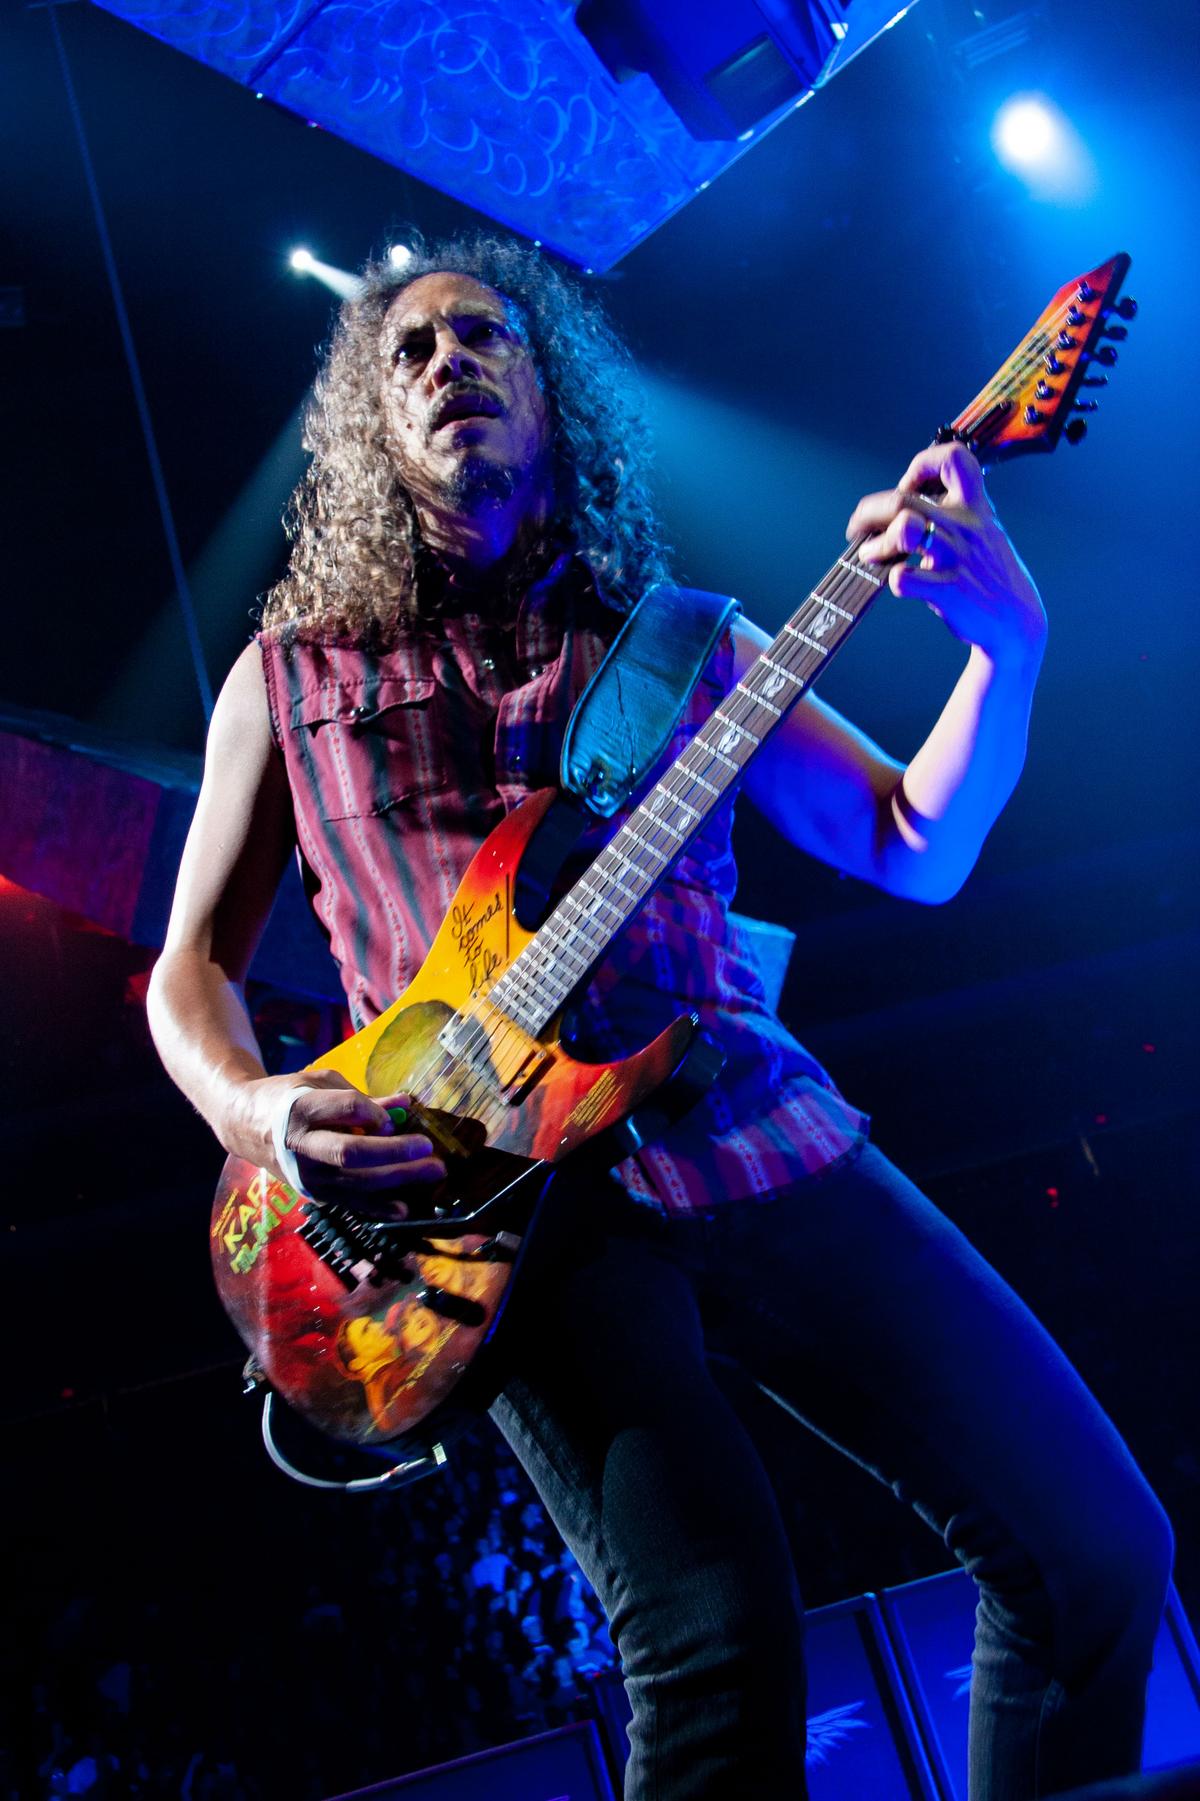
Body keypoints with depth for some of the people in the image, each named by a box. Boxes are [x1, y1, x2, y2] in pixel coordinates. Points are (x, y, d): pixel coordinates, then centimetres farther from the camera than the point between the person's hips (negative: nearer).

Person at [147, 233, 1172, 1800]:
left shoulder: (683, 643, 17)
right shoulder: (290, 673, 14)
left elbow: (917, 851, 14)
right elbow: (190, 966, 17)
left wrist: (1008, 647, -3)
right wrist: (254, 1111, -6)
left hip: (750, 1125, 3)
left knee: (1095, 1545, -1)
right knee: (719, 1634, -22)